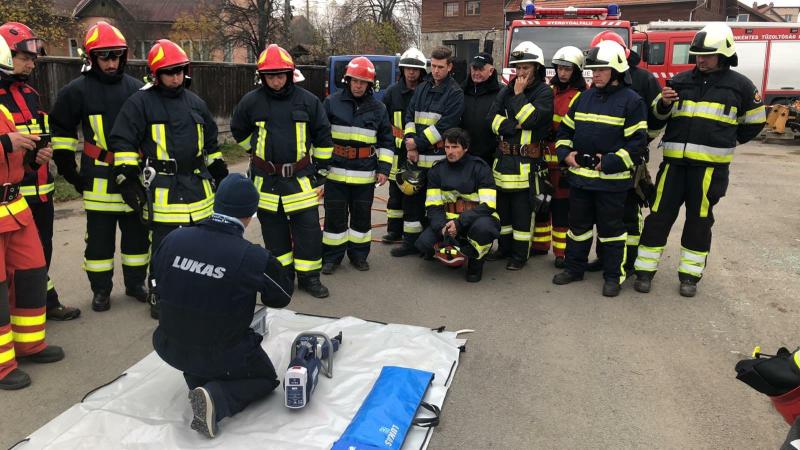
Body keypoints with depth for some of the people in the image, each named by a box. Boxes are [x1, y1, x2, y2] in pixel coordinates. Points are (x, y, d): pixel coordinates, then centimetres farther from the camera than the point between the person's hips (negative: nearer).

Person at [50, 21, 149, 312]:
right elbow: (61, 134, 2)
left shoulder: (136, 88, 6)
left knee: (137, 233, 11)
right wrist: (71, 173, 0)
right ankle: (101, 290, 21)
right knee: (100, 237, 7)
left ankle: (135, 283, 27)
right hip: (99, 181, -2)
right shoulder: (77, 90, -3)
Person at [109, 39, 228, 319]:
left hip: (198, 185, 6)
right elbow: (122, 142, -5)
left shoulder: (195, 102, 14)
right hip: (163, 190, -5)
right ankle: (159, 296, 13)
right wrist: (127, 180, -12)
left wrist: (220, 173, 21)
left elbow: (211, 143, 22)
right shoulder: (140, 103, -3)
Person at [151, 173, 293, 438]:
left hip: (170, 348, 5)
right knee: (266, 378, 21)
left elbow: (158, 279, 8)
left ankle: (197, 383, 15)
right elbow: (283, 296, -6)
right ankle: (217, 397, -6)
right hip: (223, 356, -5)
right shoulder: (253, 257, -25)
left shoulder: (173, 239, -12)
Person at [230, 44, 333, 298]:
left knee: (309, 229, 0)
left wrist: (321, 169, 9)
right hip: (266, 181, 1)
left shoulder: (307, 100, -2)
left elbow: (323, 136, 7)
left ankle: (309, 277, 13)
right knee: (274, 232, 11)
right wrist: (258, 152, 15)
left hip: (300, 179, -1)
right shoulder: (251, 101, -1)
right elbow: (239, 131, 17)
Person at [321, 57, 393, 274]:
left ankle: (358, 254, 27)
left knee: (362, 216, 11)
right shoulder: (332, 103, 1)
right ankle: (332, 256, 18)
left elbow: (386, 141, 11)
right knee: (335, 216, 5)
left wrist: (384, 168, 2)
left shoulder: (378, 108, 6)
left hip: (365, 174, 1)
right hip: (335, 172, -1)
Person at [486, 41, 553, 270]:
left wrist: (519, 94, -9)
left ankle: (520, 254, 12)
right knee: (502, 206, 14)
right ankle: (504, 247, 29)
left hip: (527, 162, -6)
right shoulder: (507, 90, 12)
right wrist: (514, 126, -15)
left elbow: (529, 118, -19)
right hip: (504, 157, 6)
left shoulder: (545, 92, -5)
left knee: (522, 210, 1)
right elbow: (492, 117, 0)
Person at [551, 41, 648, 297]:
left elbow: (638, 141, -11)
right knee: (578, 225, 14)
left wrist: (610, 162, -17)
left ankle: (614, 276, 18)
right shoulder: (584, 98, 11)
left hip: (612, 179, -5)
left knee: (611, 228, 6)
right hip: (579, 175, 5)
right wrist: (565, 153, 1)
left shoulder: (631, 101, -6)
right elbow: (565, 128, 17)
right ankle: (574, 268, 29)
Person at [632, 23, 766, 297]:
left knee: (699, 220, 6)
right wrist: (663, 104, -6)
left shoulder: (739, 85, 4)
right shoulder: (681, 80, 9)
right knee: (659, 215, 1)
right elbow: (659, 118, 14)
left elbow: (755, 122, 16)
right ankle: (645, 270, 9)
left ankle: (690, 275, 17)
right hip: (675, 161, 2)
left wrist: (725, 142, 16)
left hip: (710, 164, -1)